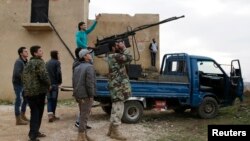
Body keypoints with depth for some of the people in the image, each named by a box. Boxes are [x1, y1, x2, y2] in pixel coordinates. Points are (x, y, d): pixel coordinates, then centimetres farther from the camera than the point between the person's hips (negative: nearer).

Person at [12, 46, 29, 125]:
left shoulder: (26, 61, 9)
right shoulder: (18, 62, -17)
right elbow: (16, 73, -27)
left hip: (24, 83, 9)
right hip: (18, 83, -9)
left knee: (26, 99, 16)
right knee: (19, 100, -4)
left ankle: (22, 116, 31)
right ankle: (18, 120, 4)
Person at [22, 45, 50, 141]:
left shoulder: (28, 63, 16)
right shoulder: (40, 62, -11)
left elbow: (24, 76, 20)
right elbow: (44, 76, -21)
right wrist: (48, 85, -5)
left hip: (28, 91, 8)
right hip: (38, 91, -8)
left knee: (34, 113, 17)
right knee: (37, 113, 0)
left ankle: (34, 132, 27)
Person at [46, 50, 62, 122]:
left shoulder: (47, 63, 13)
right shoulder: (57, 62, -6)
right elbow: (58, 73, -17)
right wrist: (59, 81, -6)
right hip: (54, 83, -5)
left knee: (49, 99, 6)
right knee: (54, 99, 7)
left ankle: (50, 114, -9)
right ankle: (53, 115, 15)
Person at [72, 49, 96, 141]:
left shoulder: (77, 68, 14)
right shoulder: (89, 67, -14)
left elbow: (74, 82, 17)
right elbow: (90, 83, -20)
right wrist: (91, 95, -15)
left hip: (79, 94, 9)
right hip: (86, 95, -9)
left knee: (82, 115, 17)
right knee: (84, 116, -3)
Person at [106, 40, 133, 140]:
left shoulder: (115, 57, 18)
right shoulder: (114, 56, -13)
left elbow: (127, 61, 21)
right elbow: (129, 58, -19)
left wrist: (122, 49, 13)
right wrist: (124, 48, -7)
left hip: (118, 87, 10)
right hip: (118, 88, -10)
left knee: (116, 109, 15)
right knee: (118, 109, -5)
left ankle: (111, 130, 23)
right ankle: (114, 132, 3)